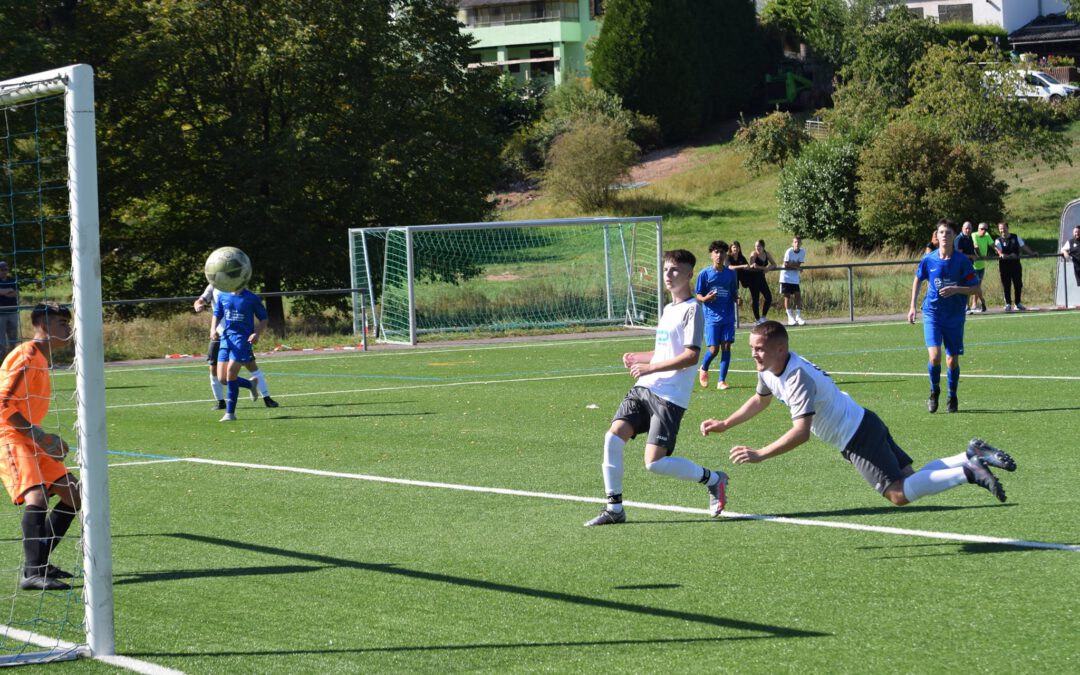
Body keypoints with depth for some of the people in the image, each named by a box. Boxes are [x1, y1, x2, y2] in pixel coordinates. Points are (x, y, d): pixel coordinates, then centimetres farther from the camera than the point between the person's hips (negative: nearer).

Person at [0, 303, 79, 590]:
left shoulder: (42, 358, 17)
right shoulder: (27, 356, -14)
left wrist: (46, 439, 13)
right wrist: (38, 434, -21)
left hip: (30, 440, 10)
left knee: (73, 497, 7)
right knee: (37, 497, -27)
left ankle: (38, 562, 14)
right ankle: (32, 573, -31)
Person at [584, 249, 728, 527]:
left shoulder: (692, 309, -8)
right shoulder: (668, 309, 19)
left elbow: (691, 356, -18)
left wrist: (650, 367, -17)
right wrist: (638, 358, 15)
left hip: (670, 397, -8)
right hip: (644, 388, 8)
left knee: (655, 462, -14)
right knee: (613, 436, -9)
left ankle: (712, 479, 9)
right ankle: (614, 508, 0)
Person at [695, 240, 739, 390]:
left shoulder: (731, 273, 6)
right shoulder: (705, 273, -2)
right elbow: (698, 295, 1)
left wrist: (737, 299, -7)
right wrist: (705, 298, -21)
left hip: (728, 317, 3)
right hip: (712, 317, -3)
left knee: (726, 347, -2)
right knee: (713, 349, -7)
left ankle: (722, 380, 6)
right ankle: (703, 369, 25)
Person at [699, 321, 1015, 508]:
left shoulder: (798, 378, -27)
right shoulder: (769, 370, 2)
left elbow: (800, 433, -36)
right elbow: (760, 400, 25)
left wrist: (758, 455, -34)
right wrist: (724, 424, 19)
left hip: (857, 436, -9)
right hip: (863, 425, 9)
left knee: (900, 494, -15)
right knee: (910, 479, 12)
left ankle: (968, 472, -8)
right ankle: (972, 456, 16)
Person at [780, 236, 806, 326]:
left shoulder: (803, 252, -3)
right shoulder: (789, 252, -13)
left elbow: (799, 265, -8)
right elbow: (786, 265, -15)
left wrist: (791, 264, -19)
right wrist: (796, 266, -14)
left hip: (795, 278, 3)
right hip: (786, 277, -3)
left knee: (798, 296, -4)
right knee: (787, 296, -3)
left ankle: (798, 316, 2)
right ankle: (790, 317, 2)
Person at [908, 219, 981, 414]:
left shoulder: (962, 261, -7)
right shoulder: (928, 260, -3)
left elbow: (975, 288, -5)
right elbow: (918, 280, 15)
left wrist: (956, 289, -21)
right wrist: (913, 306, 10)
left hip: (955, 317, 0)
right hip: (932, 313, 0)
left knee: (952, 360, 3)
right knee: (935, 356, -16)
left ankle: (952, 397, 26)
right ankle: (934, 391, 11)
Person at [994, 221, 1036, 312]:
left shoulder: (1016, 237, 8)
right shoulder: (998, 241, -2)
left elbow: (1023, 246, 13)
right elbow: (1000, 253, -16)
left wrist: (1032, 253, 2)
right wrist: (1009, 256, -32)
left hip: (1016, 264, 3)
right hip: (1004, 265, -3)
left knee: (1018, 284, 5)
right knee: (1006, 286, -2)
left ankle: (1018, 303, 15)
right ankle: (1008, 304, 5)